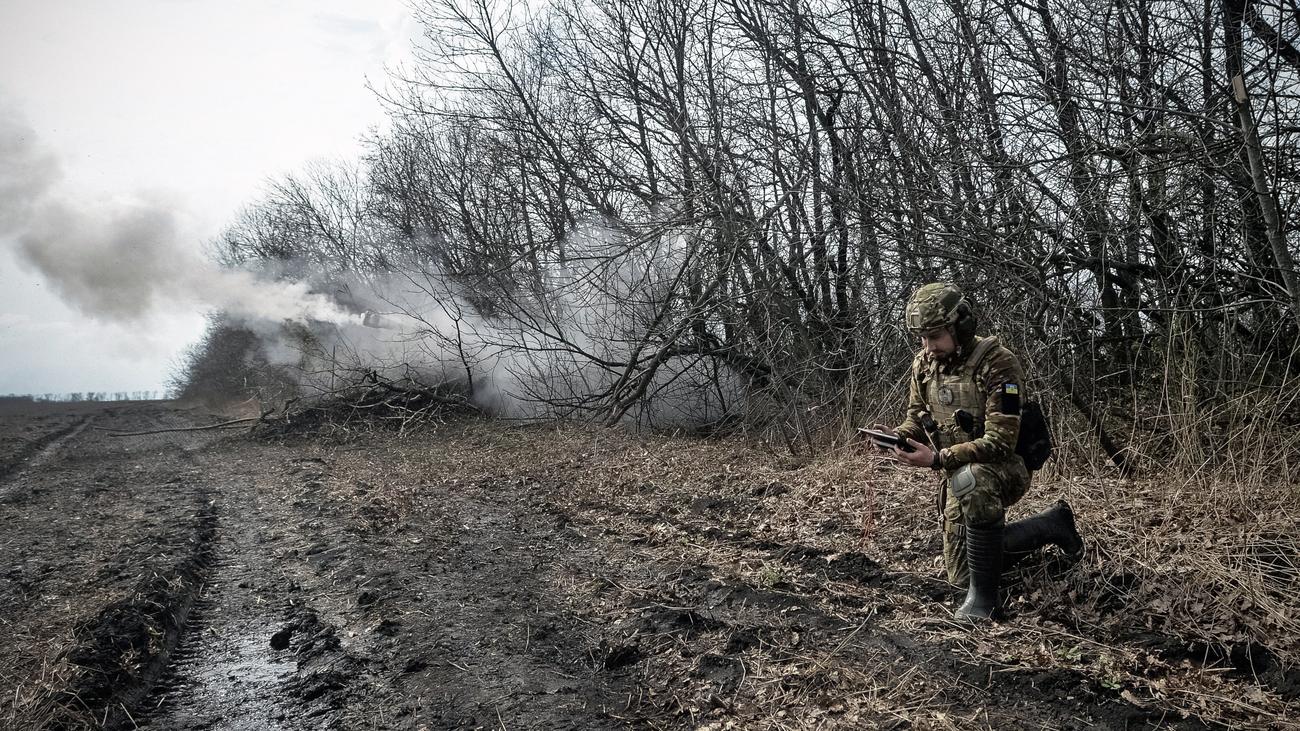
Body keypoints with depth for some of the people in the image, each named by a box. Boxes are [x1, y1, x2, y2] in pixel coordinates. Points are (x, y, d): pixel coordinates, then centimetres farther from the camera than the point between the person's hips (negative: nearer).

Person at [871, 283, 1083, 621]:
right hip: (957, 477, 7)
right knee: (961, 574, 14)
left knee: (971, 481, -43)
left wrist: (937, 459, -38)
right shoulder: (924, 364, -4)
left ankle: (984, 594, -26)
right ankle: (1053, 524, 31)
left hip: (1005, 469, -7)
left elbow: (999, 443, -29)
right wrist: (900, 434, -16)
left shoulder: (997, 364, -24)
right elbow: (917, 415, 8)